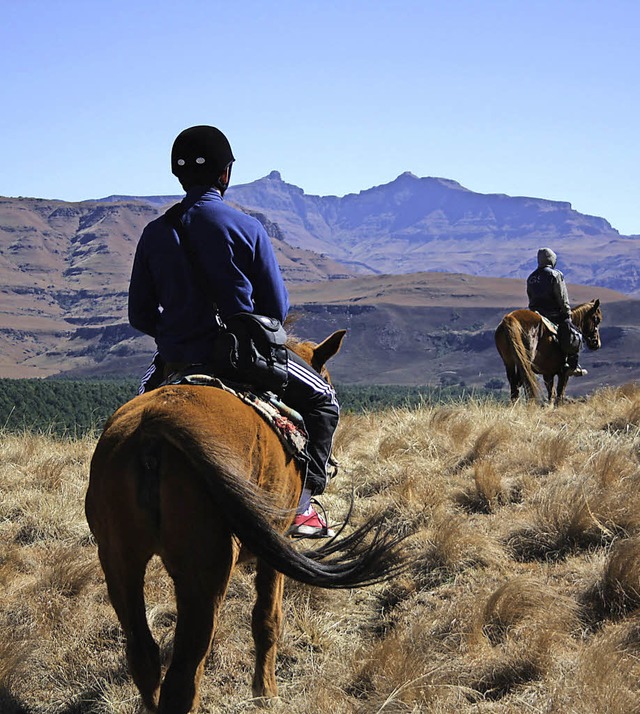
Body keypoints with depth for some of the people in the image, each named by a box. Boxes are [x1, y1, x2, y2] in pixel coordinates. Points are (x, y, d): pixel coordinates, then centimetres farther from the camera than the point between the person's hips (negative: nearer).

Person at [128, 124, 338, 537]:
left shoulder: (156, 234, -2)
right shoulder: (247, 228, -10)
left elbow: (140, 316, 2)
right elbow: (278, 309, -6)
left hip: (176, 362, 3)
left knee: (148, 389, 38)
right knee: (322, 401, 17)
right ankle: (301, 505, 8)